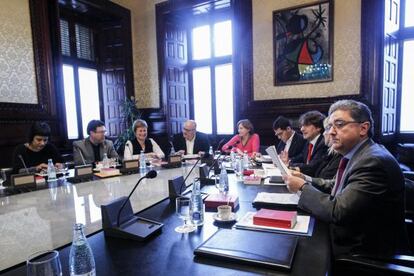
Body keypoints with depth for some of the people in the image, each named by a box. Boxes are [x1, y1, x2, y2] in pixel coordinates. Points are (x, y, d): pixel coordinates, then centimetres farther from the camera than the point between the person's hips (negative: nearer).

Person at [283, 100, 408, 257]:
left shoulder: (374, 161, -24)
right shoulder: (356, 155, 4)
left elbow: (337, 211, -27)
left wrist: (303, 187, -15)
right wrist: (307, 181, -5)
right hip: (349, 240, 7)